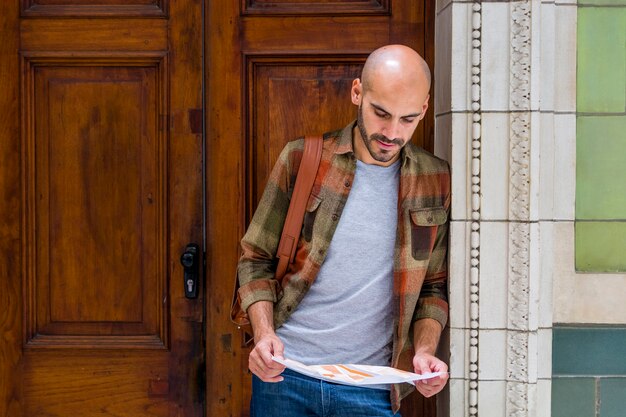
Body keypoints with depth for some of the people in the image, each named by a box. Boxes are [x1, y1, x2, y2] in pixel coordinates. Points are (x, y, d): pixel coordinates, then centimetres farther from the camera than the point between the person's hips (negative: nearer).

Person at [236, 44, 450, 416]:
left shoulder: (437, 183, 2)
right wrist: (263, 335, -12)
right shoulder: (300, 159, -2)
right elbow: (256, 259, 3)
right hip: (284, 371, 0)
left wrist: (425, 351, -6)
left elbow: (434, 286, 10)